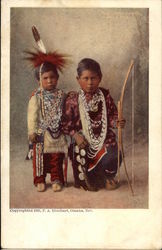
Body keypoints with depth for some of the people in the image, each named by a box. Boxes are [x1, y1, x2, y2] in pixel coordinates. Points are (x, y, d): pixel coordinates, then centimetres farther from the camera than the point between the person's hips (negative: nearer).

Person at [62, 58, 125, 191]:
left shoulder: (105, 96, 1)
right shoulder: (72, 99, -5)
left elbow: (112, 115, 7)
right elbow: (66, 121, -3)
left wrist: (116, 122, -15)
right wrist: (75, 135, -15)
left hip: (104, 138, 1)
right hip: (83, 140, 0)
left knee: (112, 159, -25)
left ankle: (109, 177, 15)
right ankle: (88, 180, 13)